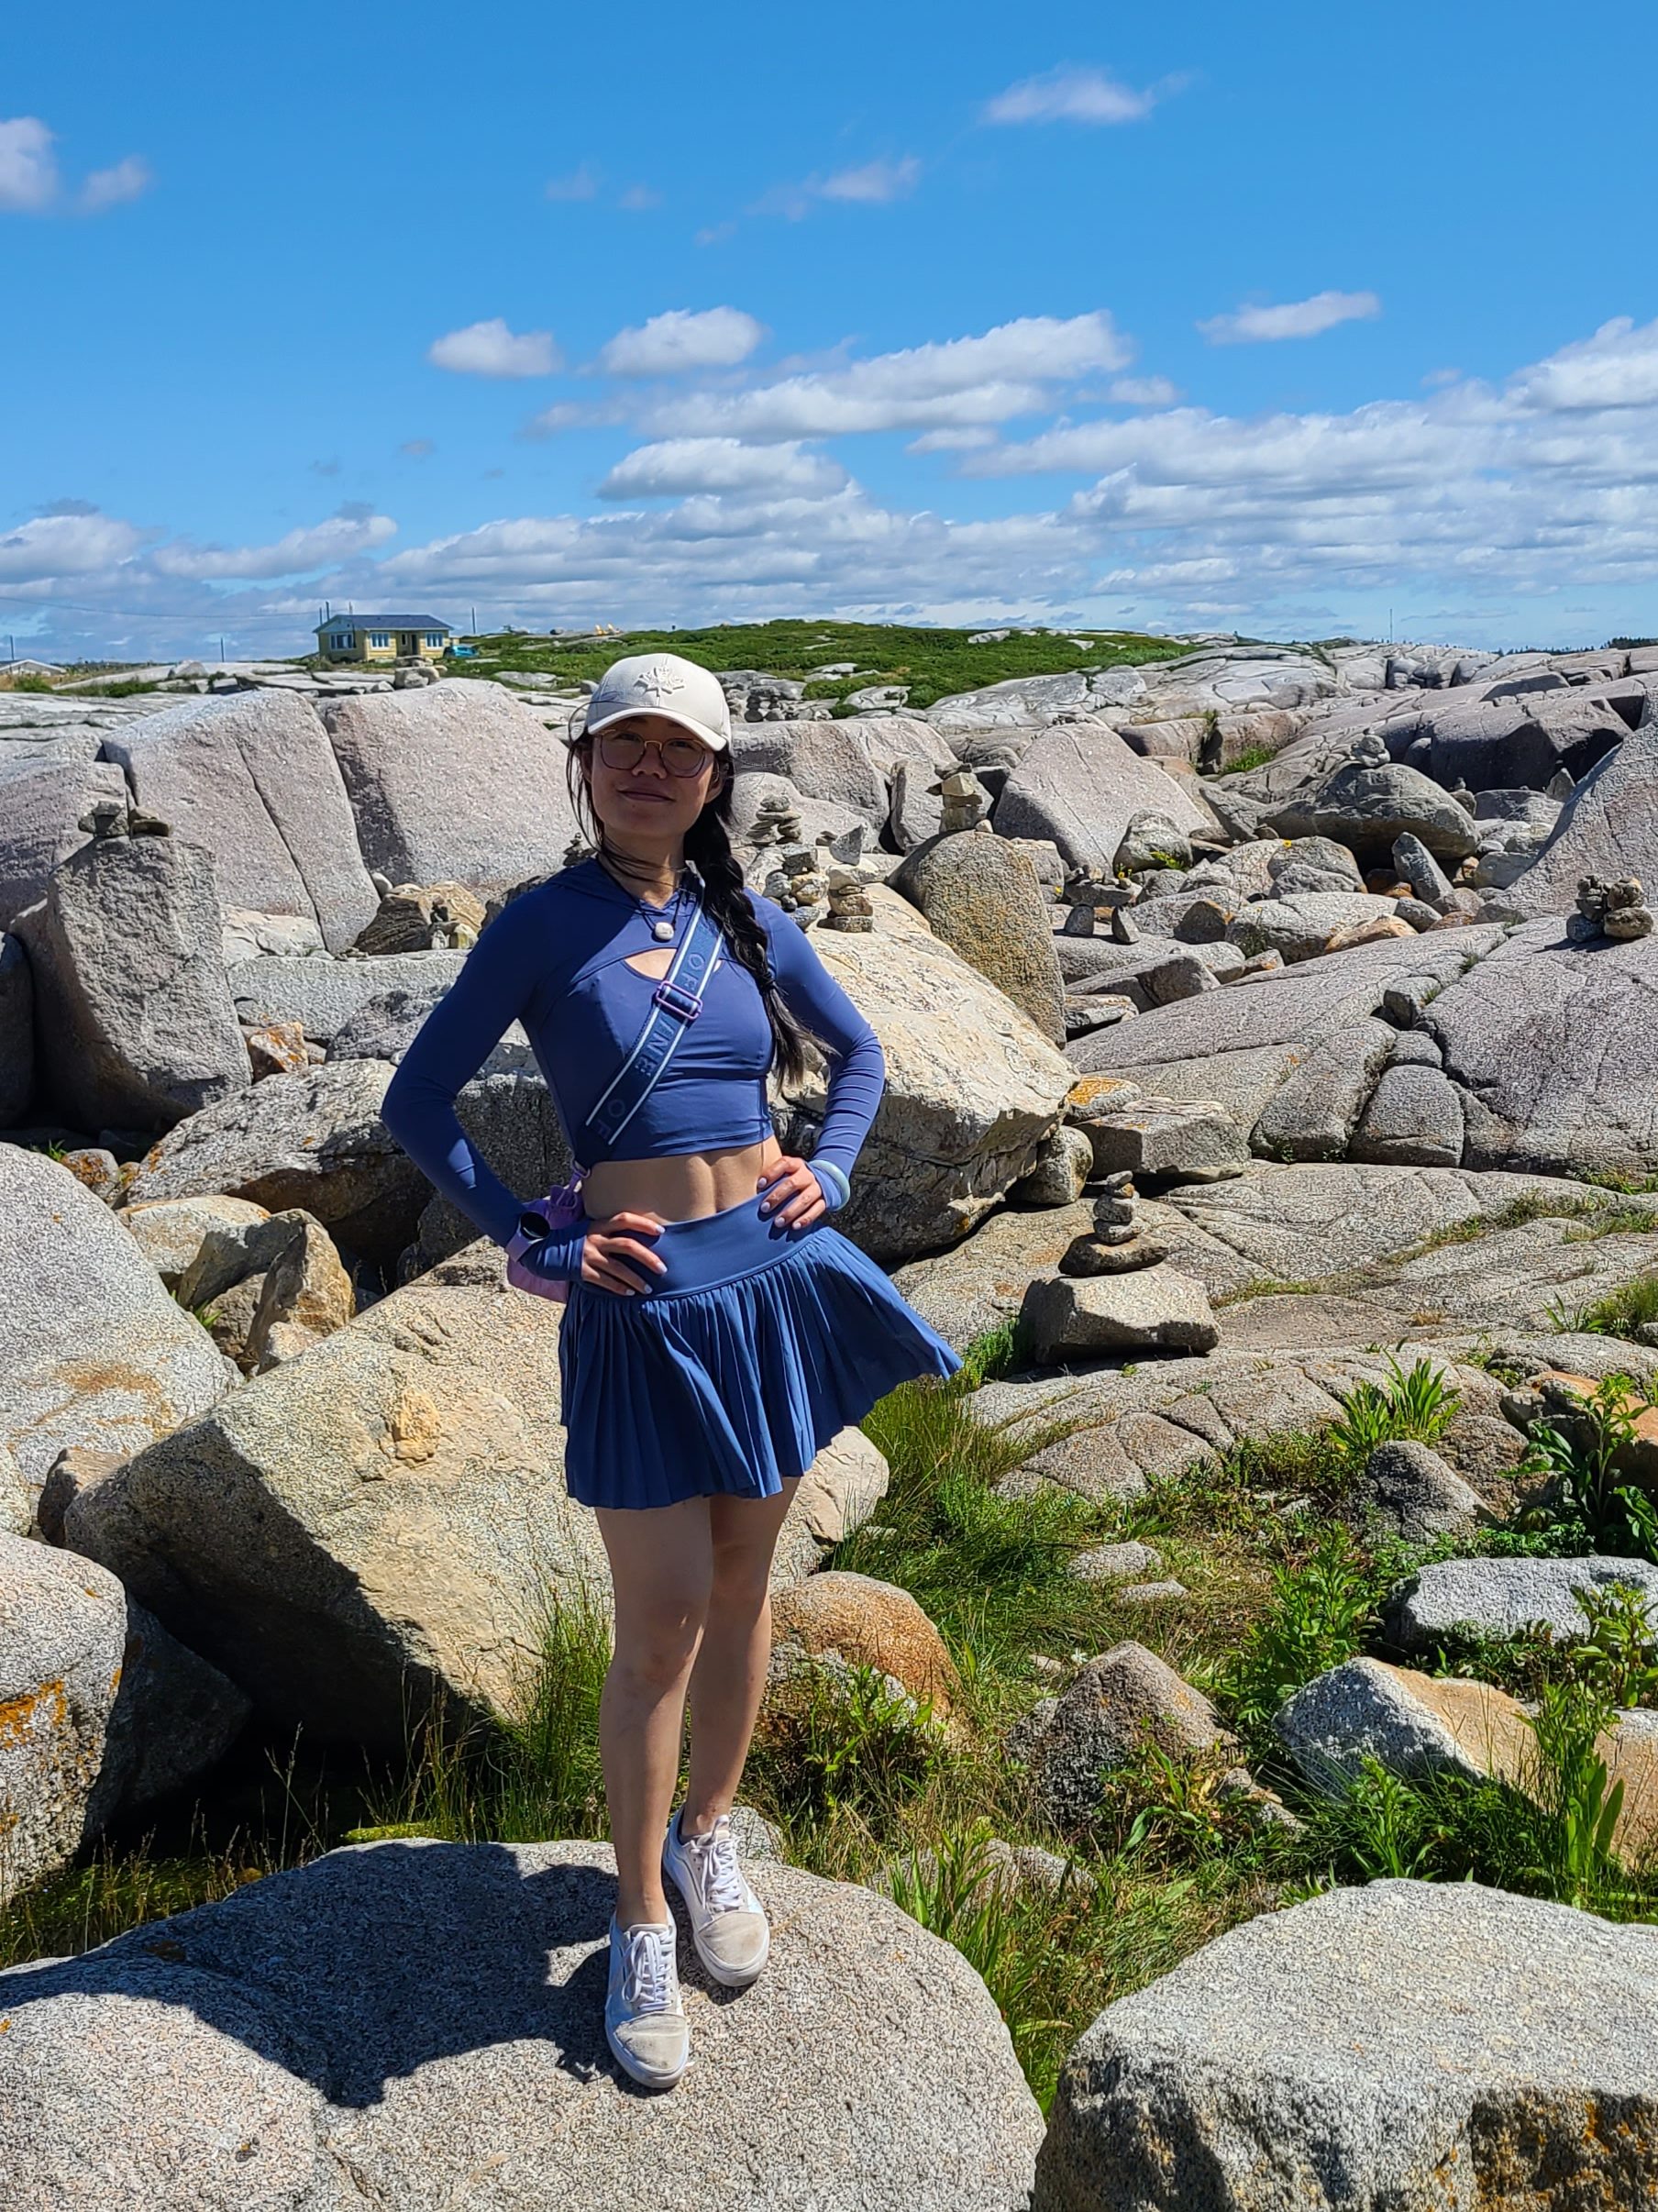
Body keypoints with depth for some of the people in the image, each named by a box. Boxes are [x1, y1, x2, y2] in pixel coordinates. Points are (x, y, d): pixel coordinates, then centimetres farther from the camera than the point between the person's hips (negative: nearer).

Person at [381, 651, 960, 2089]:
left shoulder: (749, 923, 5)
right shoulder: (542, 928, -6)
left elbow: (858, 1056, 19)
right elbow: (418, 1104, -4)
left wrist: (831, 1175, 3)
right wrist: (536, 1245, -9)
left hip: (774, 1277, 4)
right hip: (641, 1299, -4)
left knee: (741, 1590, 15)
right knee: (661, 1628, 1)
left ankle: (708, 1838, 38)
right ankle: (640, 1926, 22)